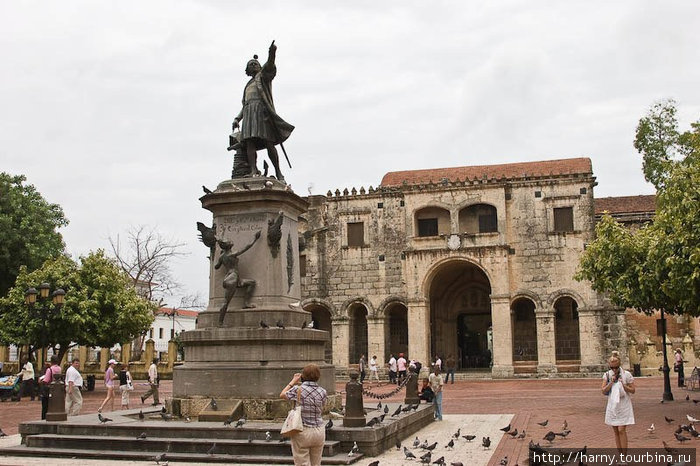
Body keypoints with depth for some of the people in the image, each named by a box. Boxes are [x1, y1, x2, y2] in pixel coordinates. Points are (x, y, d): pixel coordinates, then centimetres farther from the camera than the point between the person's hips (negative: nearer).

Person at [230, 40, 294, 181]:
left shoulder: (263, 75, 16)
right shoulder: (248, 86, 33)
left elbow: (269, 66, -8)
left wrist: (272, 53, -29)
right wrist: (237, 119, 14)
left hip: (262, 110, -5)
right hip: (249, 113, 5)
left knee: (269, 143, -13)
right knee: (250, 142, -14)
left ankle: (278, 171, -9)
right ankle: (253, 171, -26)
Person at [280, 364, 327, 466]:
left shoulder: (297, 389, -11)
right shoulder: (322, 392, -1)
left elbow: (282, 395, 8)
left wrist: (293, 381, 19)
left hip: (302, 432, -4)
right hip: (319, 431, 4)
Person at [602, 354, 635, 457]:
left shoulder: (626, 375, -7)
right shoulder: (607, 375, 1)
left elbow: (633, 390, -4)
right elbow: (604, 391, -1)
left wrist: (624, 385, -21)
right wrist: (611, 382, -15)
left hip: (624, 405, -4)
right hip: (612, 405, 4)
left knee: (621, 430, -11)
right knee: (616, 431, 7)